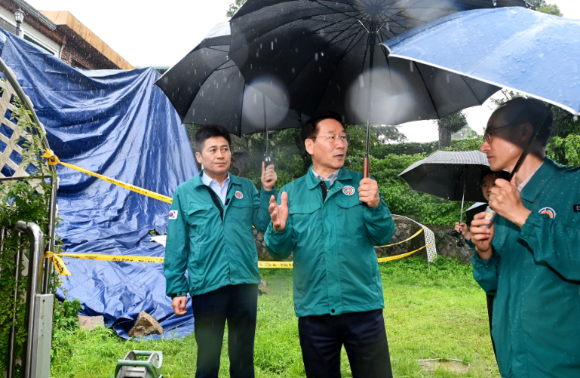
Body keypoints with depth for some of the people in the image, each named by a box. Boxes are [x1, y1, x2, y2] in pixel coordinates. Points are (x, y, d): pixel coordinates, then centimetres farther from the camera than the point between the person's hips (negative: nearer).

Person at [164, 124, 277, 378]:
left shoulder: (246, 187, 7)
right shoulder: (184, 193, 0)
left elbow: (264, 224, 0)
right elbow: (176, 246, -1)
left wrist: (268, 190, -9)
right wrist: (177, 289, -3)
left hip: (245, 284, 2)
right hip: (206, 287, -2)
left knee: (244, 356, 16)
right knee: (207, 357, 13)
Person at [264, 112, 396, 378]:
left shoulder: (361, 184, 3)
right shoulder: (291, 192, 4)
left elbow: (383, 237, -5)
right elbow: (281, 251, -1)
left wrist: (375, 205, -24)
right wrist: (279, 229, -23)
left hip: (362, 307, 0)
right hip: (313, 311, 1)